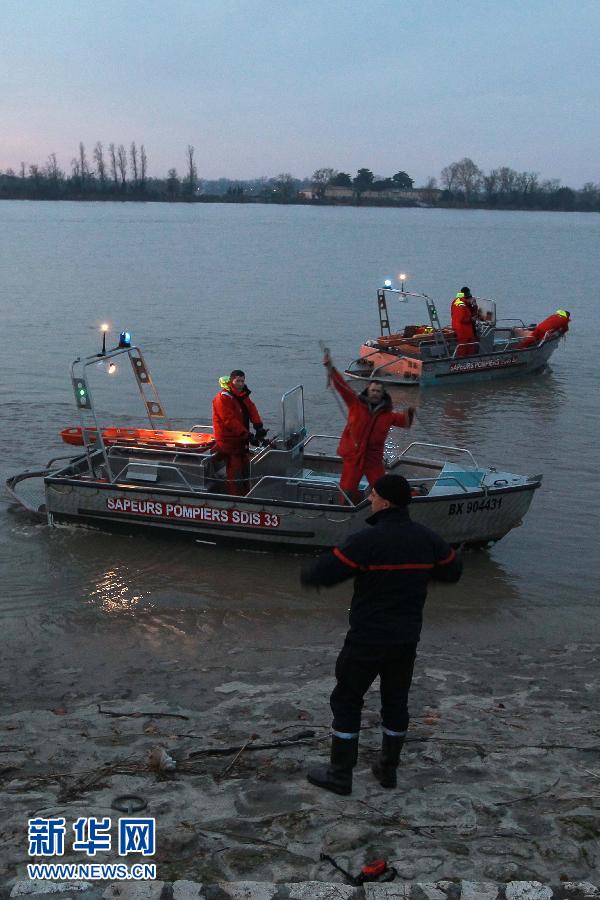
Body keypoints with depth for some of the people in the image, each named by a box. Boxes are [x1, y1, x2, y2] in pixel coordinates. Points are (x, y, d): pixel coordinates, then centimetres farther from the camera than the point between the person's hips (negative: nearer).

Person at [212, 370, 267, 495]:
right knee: (235, 471, -8)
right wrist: (248, 435, -27)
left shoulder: (243, 394, 10)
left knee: (245, 468, 18)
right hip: (229, 440, -9)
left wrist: (259, 427, -17)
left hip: (241, 438, 9)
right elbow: (230, 420, -25)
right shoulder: (223, 398, -19)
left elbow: (252, 409, 1)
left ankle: (245, 494, 31)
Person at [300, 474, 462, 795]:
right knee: (396, 701, 20)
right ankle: (388, 769, 31)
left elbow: (322, 574, -22)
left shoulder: (367, 540, -21)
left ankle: (340, 774, 16)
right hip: (408, 637, 6)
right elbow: (453, 570, 14)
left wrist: (306, 574, 0)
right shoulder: (427, 539, -2)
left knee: (346, 700, 9)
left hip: (367, 639, -6)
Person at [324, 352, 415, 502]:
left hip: (374, 460, 2)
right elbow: (342, 386, -11)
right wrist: (330, 367, -21)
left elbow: (405, 422, 12)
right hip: (352, 457, -2)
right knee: (347, 492, 1)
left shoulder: (388, 415, 2)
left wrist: (410, 413, -12)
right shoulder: (356, 404, -4)